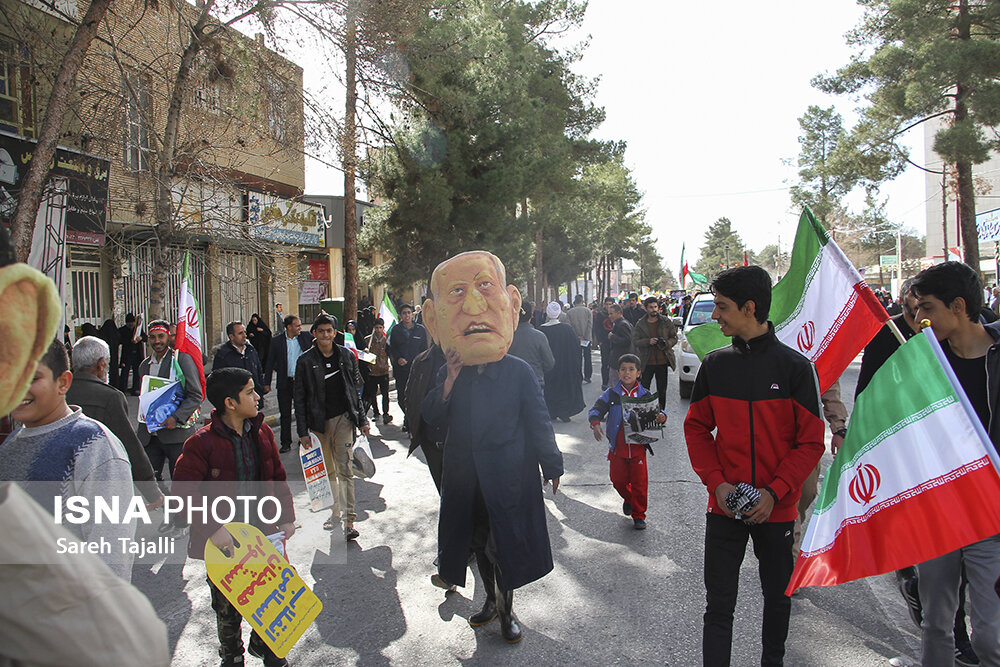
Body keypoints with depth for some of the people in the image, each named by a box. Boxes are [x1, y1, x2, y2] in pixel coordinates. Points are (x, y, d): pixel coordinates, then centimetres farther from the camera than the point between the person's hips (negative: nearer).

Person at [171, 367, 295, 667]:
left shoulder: (262, 432, 0)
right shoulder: (201, 442, -17)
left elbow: (277, 477, 8)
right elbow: (184, 490, -18)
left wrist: (286, 517, 5)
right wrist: (213, 528, -25)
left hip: (262, 530, 4)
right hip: (223, 540, -4)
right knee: (228, 605, 14)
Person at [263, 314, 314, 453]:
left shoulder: (305, 336, 0)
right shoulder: (276, 341, -2)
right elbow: (270, 362, 3)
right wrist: (267, 383, 3)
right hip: (285, 383, 0)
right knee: (285, 414, 7)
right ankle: (286, 443, 17)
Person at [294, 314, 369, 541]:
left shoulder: (347, 356, 3)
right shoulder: (305, 361, -1)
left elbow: (356, 389, 10)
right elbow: (299, 397, 0)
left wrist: (362, 419, 7)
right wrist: (303, 431, -4)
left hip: (343, 419, -1)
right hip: (319, 422, 1)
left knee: (345, 469, -8)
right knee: (327, 471, 13)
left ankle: (349, 520, -8)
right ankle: (335, 511, 29)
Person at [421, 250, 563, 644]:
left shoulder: (519, 372, -9)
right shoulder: (448, 374, 1)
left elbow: (538, 423, -4)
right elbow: (432, 418, -5)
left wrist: (551, 466, 0)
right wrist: (450, 380, -15)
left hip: (508, 479, -3)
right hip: (465, 481, 4)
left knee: (505, 547, 8)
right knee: (478, 544, 17)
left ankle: (506, 611, 29)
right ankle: (491, 600, 40)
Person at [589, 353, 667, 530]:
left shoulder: (645, 395, -2)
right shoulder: (612, 394, -3)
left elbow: (656, 411, 2)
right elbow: (596, 409, -5)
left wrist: (661, 417, -21)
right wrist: (596, 424, -23)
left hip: (638, 447, -1)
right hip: (617, 447, 1)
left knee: (639, 482, 3)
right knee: (618, 480, 12)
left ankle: (639, 515, 20)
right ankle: (628, 499, 43)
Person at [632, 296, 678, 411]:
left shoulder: (666, 322, 3)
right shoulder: (640, 324, 3)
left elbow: (674, 338, 7)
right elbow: (635, 341, -1)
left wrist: (666, 343, -15)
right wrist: (648, 341, -19)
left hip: (662, 362, 1)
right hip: (647, 363, -1)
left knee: (662, 390, 10)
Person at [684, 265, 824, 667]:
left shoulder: (795, 367, -8)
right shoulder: (714, 364, 0)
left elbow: (810, 442, -6)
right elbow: (696, 428, 5)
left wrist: (775, 491, -17)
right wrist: (716, 482, -8)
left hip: (777, 509, -1)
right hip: (724, 506, 1)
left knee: (777, 597, 18)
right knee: (719, 604, 5)